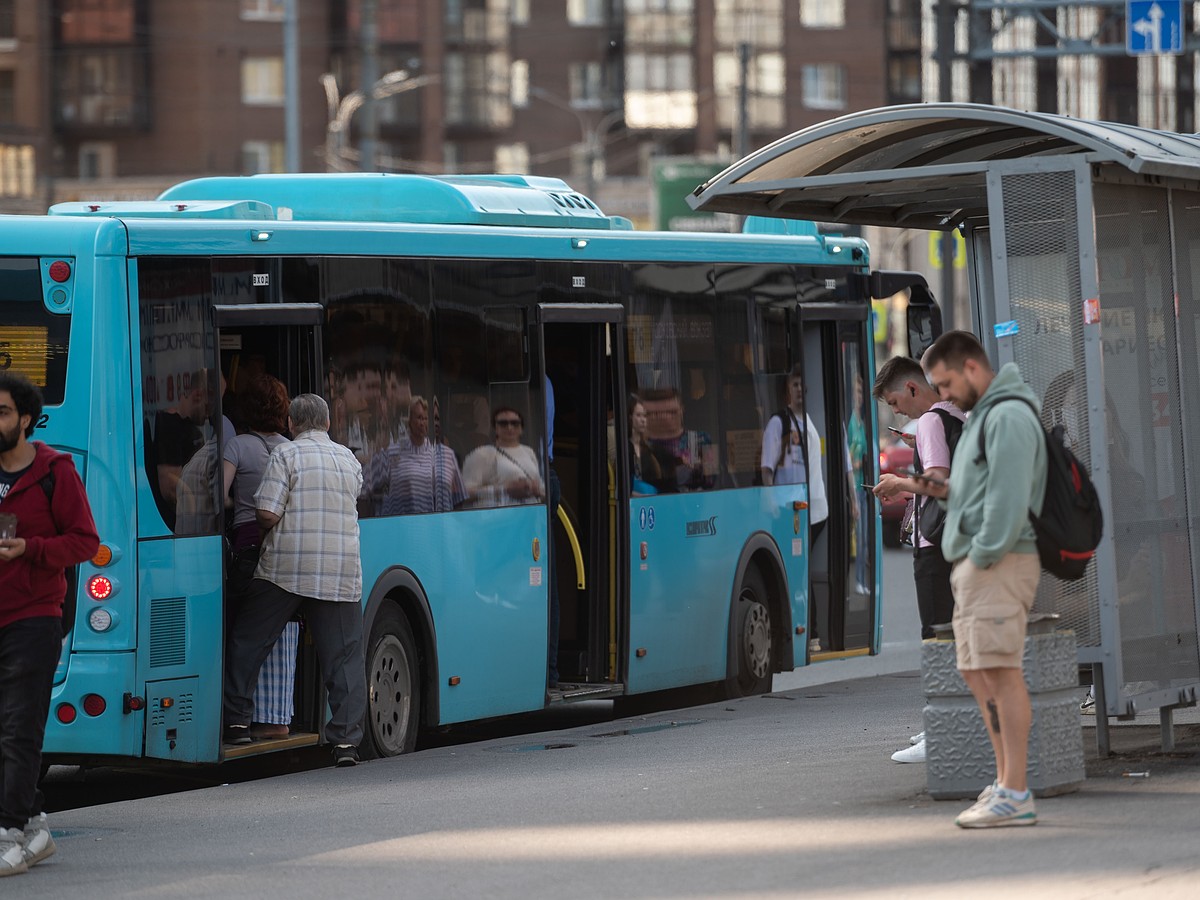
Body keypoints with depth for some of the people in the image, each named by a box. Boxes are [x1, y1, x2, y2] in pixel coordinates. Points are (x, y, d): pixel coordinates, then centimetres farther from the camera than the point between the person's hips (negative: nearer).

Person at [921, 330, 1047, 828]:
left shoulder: (1009, 416, -12)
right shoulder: (982, 415, 21)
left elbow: (1010, 497, -20)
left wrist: (983, 554, -19)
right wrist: (947, 492, 10)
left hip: (999, 563, -11)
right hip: (973, 563, 11)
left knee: (1000, 671, -12)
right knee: (978, 673, 13)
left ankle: (1014, 796, -14)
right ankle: (1006, 783, 18)